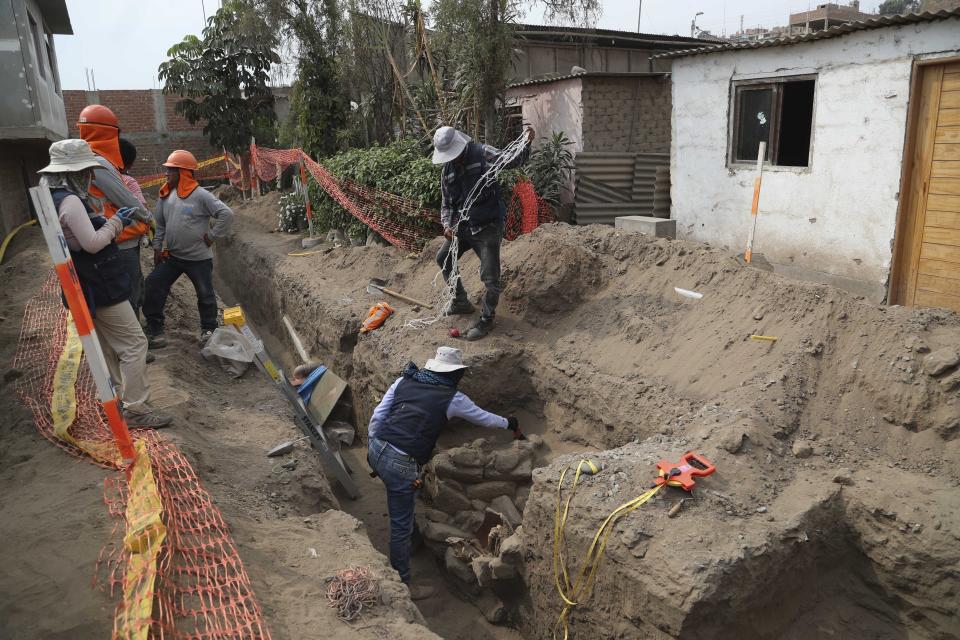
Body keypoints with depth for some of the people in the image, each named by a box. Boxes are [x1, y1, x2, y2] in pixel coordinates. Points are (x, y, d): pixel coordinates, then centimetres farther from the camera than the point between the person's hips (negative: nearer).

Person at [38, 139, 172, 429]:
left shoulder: (56, 198, 12)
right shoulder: (70, 201, -20)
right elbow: (92, 244, -22)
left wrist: (114, 223, 11)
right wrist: (115, 222, -9)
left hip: (90, 287, 10)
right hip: (101, 287, -10)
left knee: (110, 345, 19)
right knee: (134, 343, -6)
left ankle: (121, 397, 29)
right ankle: (136, 409, -4)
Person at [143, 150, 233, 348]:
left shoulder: (201, 196, -15)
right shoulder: (166, 196, 3)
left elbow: (226, 214, -20)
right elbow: (160, 224, 12)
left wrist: (213, 236, -16)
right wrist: (157, 247, 6)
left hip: (199, 258, -5)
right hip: (171, 256, 5)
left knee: (205, 295, 8)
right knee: (153, 287, -2)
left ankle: (208, 330, 28)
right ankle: (154, 329, 8)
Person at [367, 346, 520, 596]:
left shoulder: (405, 381, 9)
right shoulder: (452, 398, -1)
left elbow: (377, 415, 8)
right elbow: (483, 418, 15)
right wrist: (509, 424, 33)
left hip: (376, 449, 7)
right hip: (400, 464, -6)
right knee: (401, 527, 6)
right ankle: (402, 586, 19)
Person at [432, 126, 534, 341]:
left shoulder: (482, 154, -10)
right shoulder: (447, 170, 7)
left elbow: (512, 160, -18)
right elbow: (446, 203, 13)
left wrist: (526, 145, -37)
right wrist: (447, 224, -4)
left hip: (488, 227, -7)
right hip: (463, 227, 7)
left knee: (490, 277, -7)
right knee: (443, 259, 17)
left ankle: (486, 320, 13)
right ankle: (461, 303, 34)